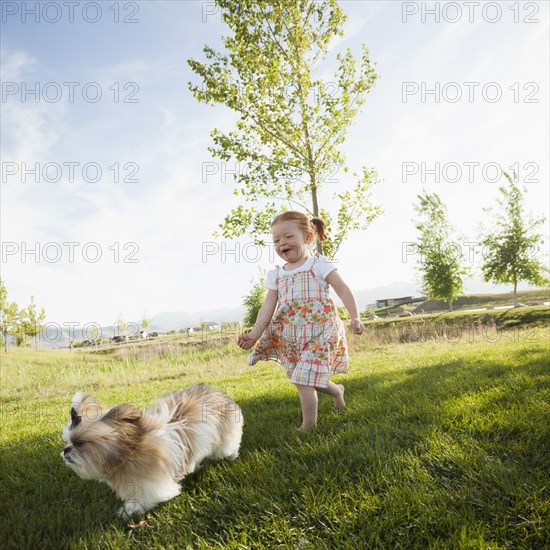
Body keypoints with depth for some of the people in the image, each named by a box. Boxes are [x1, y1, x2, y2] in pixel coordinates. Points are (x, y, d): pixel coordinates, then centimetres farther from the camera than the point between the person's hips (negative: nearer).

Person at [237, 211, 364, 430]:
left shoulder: (319, 265, -3)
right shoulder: (275, 275, 9)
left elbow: (344, 291, -5)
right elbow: (268, 307, 2)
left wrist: (355, 318, -17)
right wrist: (255, 333, -11)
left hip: (319, 333, -5)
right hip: (290, 337, 5)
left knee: (304, 381, -13)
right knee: (305, 379, 12)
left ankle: (308, 425, 1)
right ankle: (337, 390, 41)